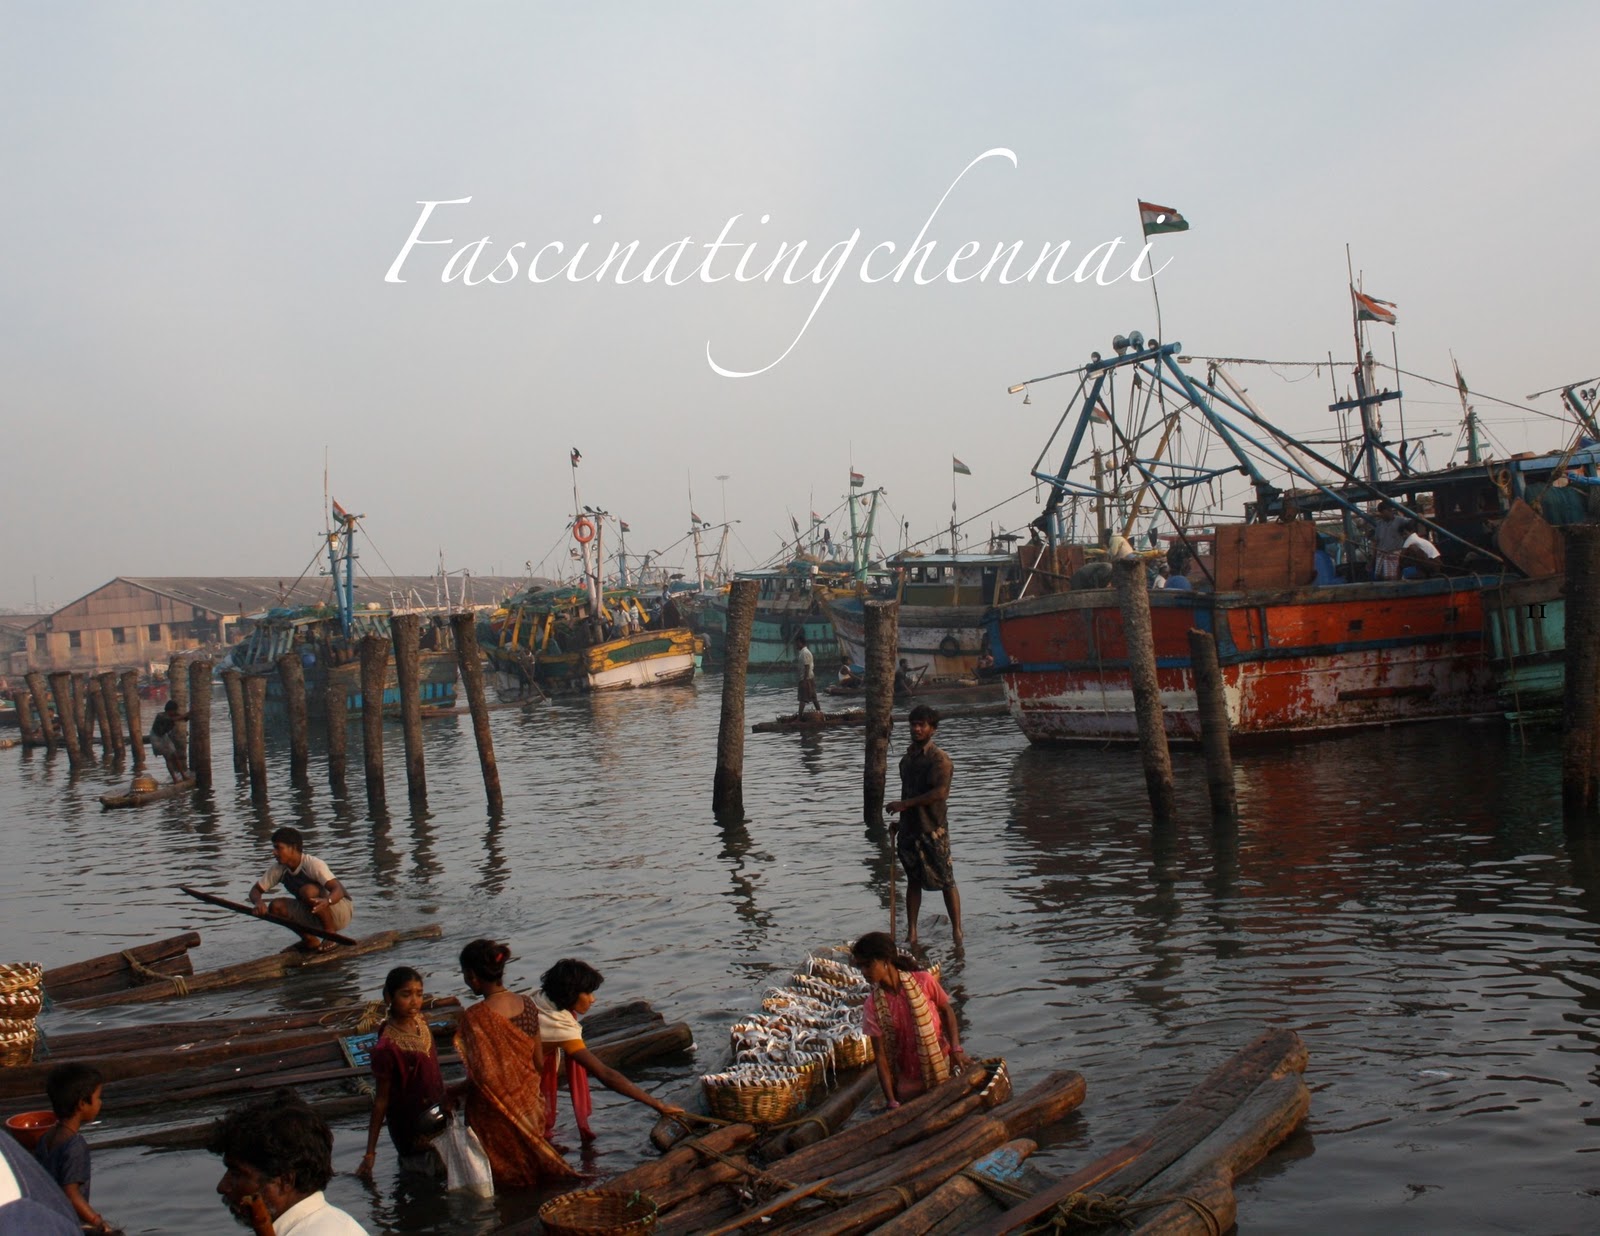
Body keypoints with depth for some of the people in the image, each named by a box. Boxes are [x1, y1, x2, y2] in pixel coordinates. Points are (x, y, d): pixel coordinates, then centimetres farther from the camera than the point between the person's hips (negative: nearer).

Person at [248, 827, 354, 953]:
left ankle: (330, 933, -15)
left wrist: (327, 901, -59)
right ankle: (310, 941, -2)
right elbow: (256, 889, 2)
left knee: (308, 890, -32)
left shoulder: (314, 865, -25)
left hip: (341, 910, -6)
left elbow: (338, 889, -36)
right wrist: (258, 902, -23)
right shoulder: (278, 869, -5)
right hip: (314, 915, 6)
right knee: (276, 906, -14)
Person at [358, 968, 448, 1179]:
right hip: (413, 1133, -7)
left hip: (437, 1117, 7)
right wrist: (370, 1153, -13)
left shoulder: (420, 1021, -5)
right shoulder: (387, 1048, -26)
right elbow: (381, 1100, -18)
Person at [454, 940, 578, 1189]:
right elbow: (539, 1062, 5)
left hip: (496, 1114, -6)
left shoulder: (474, 1018, -20)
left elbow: (484, 1075, -23)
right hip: (529, 1101, 6)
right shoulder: (527, 1005, -1)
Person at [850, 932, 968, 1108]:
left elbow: (946, 1011, 1)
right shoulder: (872, 1006, -12)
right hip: (908, 1078, 1)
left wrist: (956, 1048, -13)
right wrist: (891, 1100, -15)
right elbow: (880, 1054, -11)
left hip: (940, 1068, -1)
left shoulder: (923, 981, -15)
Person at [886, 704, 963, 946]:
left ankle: (957, 933, 2)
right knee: (913, 881, 11)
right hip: (909, 828, 7)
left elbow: (940, 792, -21)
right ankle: (911, 933, 15)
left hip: (932, 829, -7)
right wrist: (897, 822, 18)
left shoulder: (938, 758, -10)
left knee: (946, 881, -2)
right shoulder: (908, 756, 13)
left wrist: (905, 804, -20)